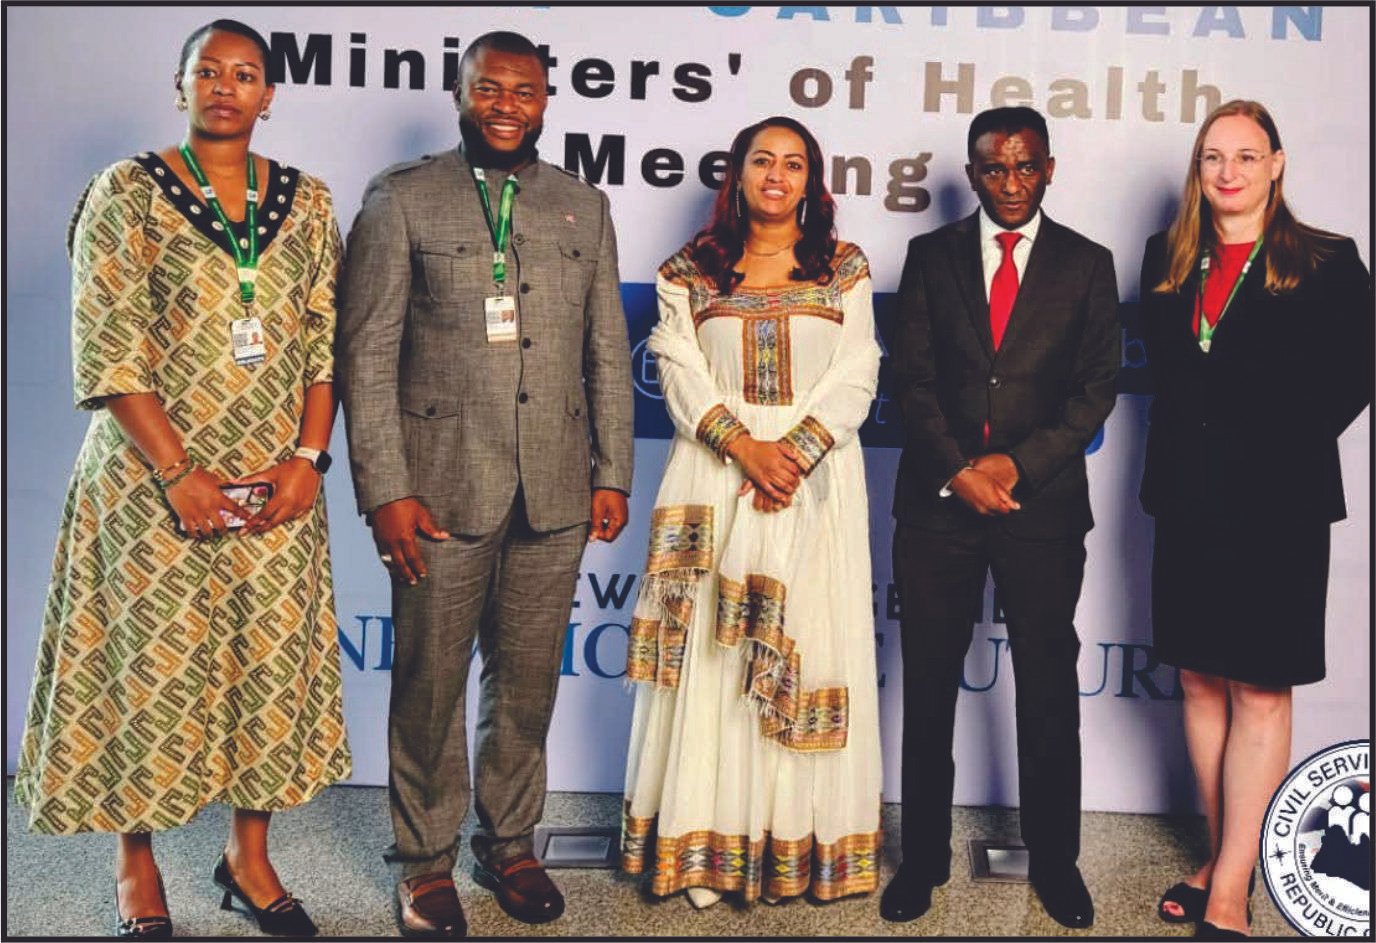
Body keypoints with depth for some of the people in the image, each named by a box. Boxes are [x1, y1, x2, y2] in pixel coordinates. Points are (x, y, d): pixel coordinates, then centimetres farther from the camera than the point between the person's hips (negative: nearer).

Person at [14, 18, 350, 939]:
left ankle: (250, 855, 25)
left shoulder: (307, 200, 8)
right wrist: (178, 471, -15)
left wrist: (308, 457, -6)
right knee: (152, 663, 5)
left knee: (272, 661, 8)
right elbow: (107, 352, -8)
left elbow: (328, 341, 5)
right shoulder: (127, 192, -1)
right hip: (155, 476, -3)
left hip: (278, 480, 3)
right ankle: (137, 864, 24)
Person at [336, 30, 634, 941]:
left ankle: (510, 843, 29)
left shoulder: (584, 206, 12)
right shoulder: (402, 198, 2)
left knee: (529, 683, 11)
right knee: (430, 684, 7)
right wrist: (386, 490, -9)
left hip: (555, 489, 3)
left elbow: (608, 353, 12)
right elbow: (368, 353, -3)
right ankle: (426, 861, 24)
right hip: (440, 483, -2)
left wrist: (613, 474, 7)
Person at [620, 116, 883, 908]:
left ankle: (805, 838, 12)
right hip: (717, 473, 0)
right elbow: (681, 374, -1)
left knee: (809, 648, 1)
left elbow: (855, 379, 0)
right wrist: (744, 447, -15)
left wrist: (793, 453, -13)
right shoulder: (691, 270, 8)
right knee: (711, 655, 0)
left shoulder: (845, 269, 9)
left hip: (816, 476, 0)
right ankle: (706, 843, 8)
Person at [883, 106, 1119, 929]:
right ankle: (925, 856, 19)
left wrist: (1018, 465, -11)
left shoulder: (1087, 264, 8)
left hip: (1044, 500, 0)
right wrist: (958, 470, -11)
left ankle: (1054, 859, 23)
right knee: (929, 685, 6)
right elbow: (911, 377, 1)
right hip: (939, 499, 1)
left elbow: (1096, 388, 1)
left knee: (1049, 686, 7)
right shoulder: (931, 256, 9)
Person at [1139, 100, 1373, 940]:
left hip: (1278, 501, -4)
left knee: (1261, 692, -2)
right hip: (1189, 496, 5)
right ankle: (1225, 858, 23)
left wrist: (1282, 444, -10)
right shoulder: (1167, 261, 11)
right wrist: (1195, 437, 2)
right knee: (1201, 683, 9)